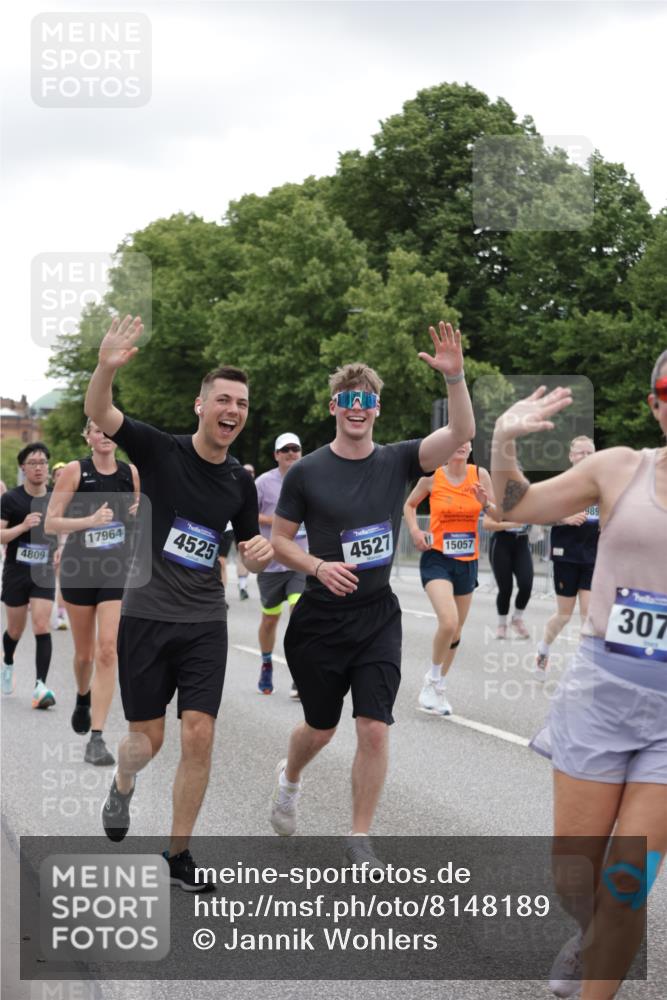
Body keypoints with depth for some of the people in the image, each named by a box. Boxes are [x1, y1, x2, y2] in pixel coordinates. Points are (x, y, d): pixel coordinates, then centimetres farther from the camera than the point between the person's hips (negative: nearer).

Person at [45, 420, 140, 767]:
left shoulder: (131, 473, 3)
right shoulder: (74, 471, -6)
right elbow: (51, 523, -10)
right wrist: (89, 520, -25)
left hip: (117, 572, 1)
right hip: (78, 570, -1)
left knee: (107, 650, -12)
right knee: (84, 653, 12)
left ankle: (96, 738, -12)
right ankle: (83, 698, 47)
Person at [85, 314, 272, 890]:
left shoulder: (240, 482, 4)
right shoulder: (160, 451, -7)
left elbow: (251, 555, 16)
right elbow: (99, 414, -21)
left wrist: (261, 552, -9)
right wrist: (107, 367, -42)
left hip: (205, 623, 2)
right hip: (146, 615, -2)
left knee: (199, 735, -8)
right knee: (147, 739, 5)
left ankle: (179, 854, 7)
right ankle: (123, 787, 41)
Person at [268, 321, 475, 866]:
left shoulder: (397, 461, -2)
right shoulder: (307, 472, -5)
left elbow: (461, 434, -15)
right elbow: (279, 539, 1)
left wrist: (455, 376, -30)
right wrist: (319, 566, -16)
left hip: (378, 615, 1)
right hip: (321, 617, -1)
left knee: (375, 729, -7)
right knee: (321, 729, 12)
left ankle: (360, 840, 6)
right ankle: (289, 779, 47)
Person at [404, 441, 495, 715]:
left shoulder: (480, 475, -2)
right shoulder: (432, 476, -7)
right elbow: (409, 505, 10)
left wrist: (486, 502, -16)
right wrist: (415, 531, -6)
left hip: (468, 562, 4)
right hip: (437, 558, -4)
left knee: (456, 630, 13)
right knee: (448, 621, -23)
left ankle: (440, 686, 32)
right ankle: (432, 680, -1)